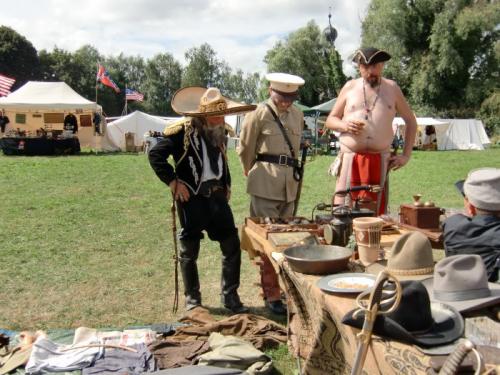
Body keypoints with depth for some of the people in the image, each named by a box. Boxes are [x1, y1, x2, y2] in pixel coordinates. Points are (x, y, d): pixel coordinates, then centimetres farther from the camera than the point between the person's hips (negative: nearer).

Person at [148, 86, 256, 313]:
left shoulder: (220, 131, 10)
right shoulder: (183, 131, -12)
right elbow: (155, 154, -14)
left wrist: (226, 185, 15)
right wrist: (173, 182, -15)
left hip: (217, 195, 6)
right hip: (192, 198, -6)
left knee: (232, 246, 4)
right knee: (189, 251, 7)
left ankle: (230, 296, 18)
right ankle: (192, 299, 23)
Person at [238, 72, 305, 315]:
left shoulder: (297, 115, 12)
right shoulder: (259, 114, -6)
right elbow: (245, 149, 1)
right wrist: (253, 173, 12)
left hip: (290, 183, 6)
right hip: (265, 184, -6)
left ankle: (271, 285, 25)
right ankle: (271, 294, 3)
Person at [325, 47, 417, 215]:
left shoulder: (392, 88, 10)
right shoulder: (350, 87, 9)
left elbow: (411, 121, 16)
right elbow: (330, 120, 13)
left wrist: (406, 155, 8)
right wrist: (345, 125, -10)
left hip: (380, 161, 1)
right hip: (350, 159, 0)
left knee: (376, 213, 2)